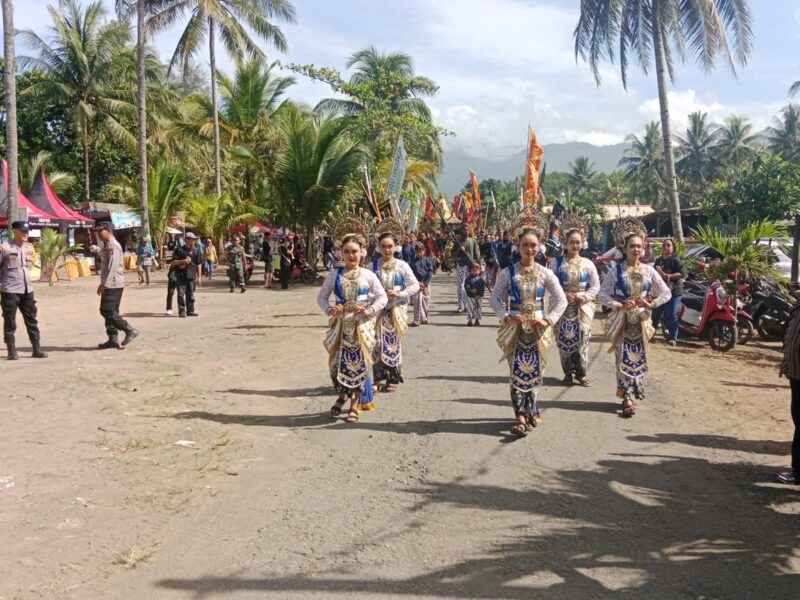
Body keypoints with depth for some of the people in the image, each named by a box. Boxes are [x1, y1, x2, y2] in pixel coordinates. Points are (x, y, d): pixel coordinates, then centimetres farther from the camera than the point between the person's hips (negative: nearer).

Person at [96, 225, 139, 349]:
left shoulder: (112, 245, -12)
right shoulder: (107, 246, 19)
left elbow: (112, 266, -20)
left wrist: (104, 284, -23)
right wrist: (104, 283, 17)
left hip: (112, 284, -10)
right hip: (111, 284, 10)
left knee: (107, 310, -11)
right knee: (111, 311, 9)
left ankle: (130, 331, -8)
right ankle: (113, 339, 10)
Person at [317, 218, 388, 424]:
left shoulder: (368, 275, -1)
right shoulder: (335, 274, 2)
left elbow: (382, 297, 3)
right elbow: (322, 296, 8)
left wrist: (369, 310, -12)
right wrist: (329, 309, -11)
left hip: (362, 324, -1)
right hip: (341, 324, 1)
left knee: (359, 362, 0)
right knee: (338, 361, 3)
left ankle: (355, 404, 12)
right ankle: (341, 396, 28)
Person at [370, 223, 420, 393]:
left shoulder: (402, 265, 0)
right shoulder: (373, 265, 1)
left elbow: (415, 286, -2)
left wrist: (399, 294, -14)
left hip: (396, 310, 0)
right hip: (379, 309, 0)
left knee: (394, 343, 3)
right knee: (378, 343, -4)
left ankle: (393, 380, 12)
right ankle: (379, 378, 6)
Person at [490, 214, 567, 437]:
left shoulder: (545, 274, 2)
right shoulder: (508, 273, 0)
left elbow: (561, 300, 2)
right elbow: (496, 298, 0)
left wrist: (548, 320, -10)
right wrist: (507, 316, -14)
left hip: (538, 329, 1)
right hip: (515, 328, -1)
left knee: (534, 372, 5)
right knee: (517, 372, -6)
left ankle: (529, 413, 19)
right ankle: (522, 417, -6)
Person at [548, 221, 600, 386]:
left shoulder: (588, 264, 5)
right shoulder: (556, 262, 1)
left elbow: (595, 286, 5)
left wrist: (584, 297, -12)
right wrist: (563, 296, -14)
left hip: (583, 307, 1)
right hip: (562, 306, -1)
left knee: (582, 339, -3)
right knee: (564, 339, 1)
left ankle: (581, 373, 9)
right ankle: (568, 372, 14)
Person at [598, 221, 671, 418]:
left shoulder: (649, 271, 3)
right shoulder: (616, 271, -3)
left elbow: (666, 293, 3)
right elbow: (602, 294, -5)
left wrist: (651, 304, -13)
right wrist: (619, 306, -19)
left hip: (642, 320, 2)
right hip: (622, 320, -2)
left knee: (639, 358, 6)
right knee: (624, 358, -6)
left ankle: (633, 395, 20)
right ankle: (628, 398, -5)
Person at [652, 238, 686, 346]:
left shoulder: (676, 260, -5)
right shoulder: (658, 260, 15)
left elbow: (683, 273, -14)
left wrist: (668, 276, -21)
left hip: (673, 292, -6)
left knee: (671, 316, -5)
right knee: (655, 315, 10)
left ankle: (673, 338, 2)